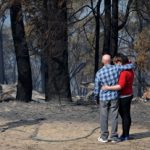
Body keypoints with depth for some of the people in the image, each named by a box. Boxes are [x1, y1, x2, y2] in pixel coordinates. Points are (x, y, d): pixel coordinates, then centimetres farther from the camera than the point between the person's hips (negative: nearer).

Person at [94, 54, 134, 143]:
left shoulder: (99, 73, -11)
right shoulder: (116, 68, -10)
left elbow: (97, 88, -4)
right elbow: (131, 66, -5)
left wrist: (96, 97, 14)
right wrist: (130, 64, 20)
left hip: (104, 97, -1)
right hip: (114, 96, 1)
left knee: (104, 117, 8)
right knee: (114, 117, 6)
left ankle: (104, 137, 10)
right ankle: (114, 137, 7)